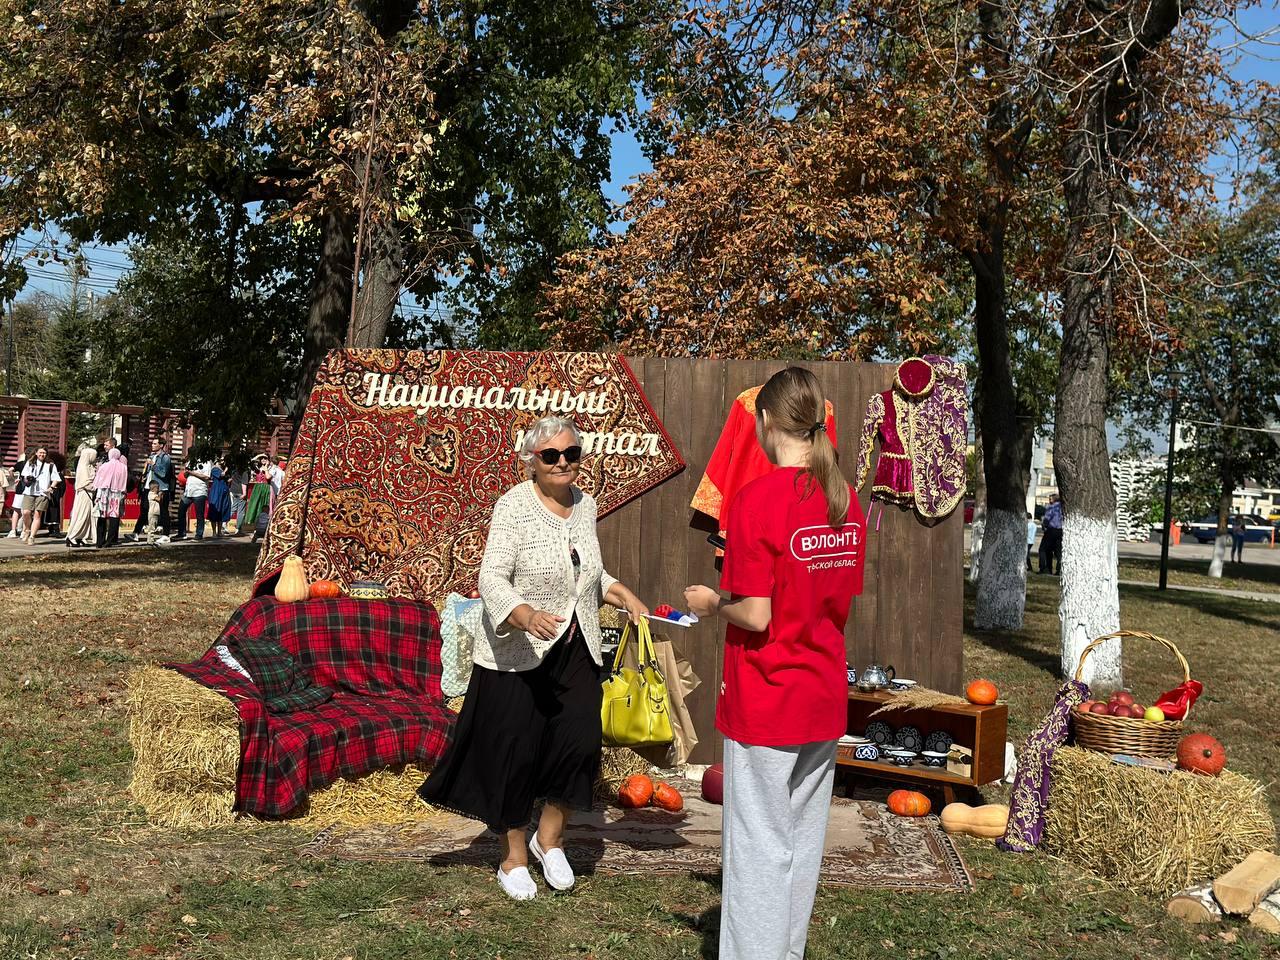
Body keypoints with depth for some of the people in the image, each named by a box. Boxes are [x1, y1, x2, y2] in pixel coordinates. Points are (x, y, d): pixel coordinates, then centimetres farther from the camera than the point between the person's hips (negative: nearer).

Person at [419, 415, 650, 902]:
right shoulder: (513, 506, -12)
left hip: (576, 652, 5)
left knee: (580, 743, -2)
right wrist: (526, 615, -38)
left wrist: (620, 593, 7)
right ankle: (514, 858, 23)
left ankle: (549, 837, 24)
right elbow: (492, 579, -21)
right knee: (515, 753, 2)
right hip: (517, 655, -5)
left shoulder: (584, 505, 8)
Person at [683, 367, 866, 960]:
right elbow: (842, 598, 10)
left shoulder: (757, 498, -17)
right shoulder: (846, 499, 2)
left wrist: (711, 604, 0)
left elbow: (756, 617, -19)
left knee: (760, 847, 3)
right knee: (804, 843, 17)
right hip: (826, 699, 7)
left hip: (765, 703, -6)